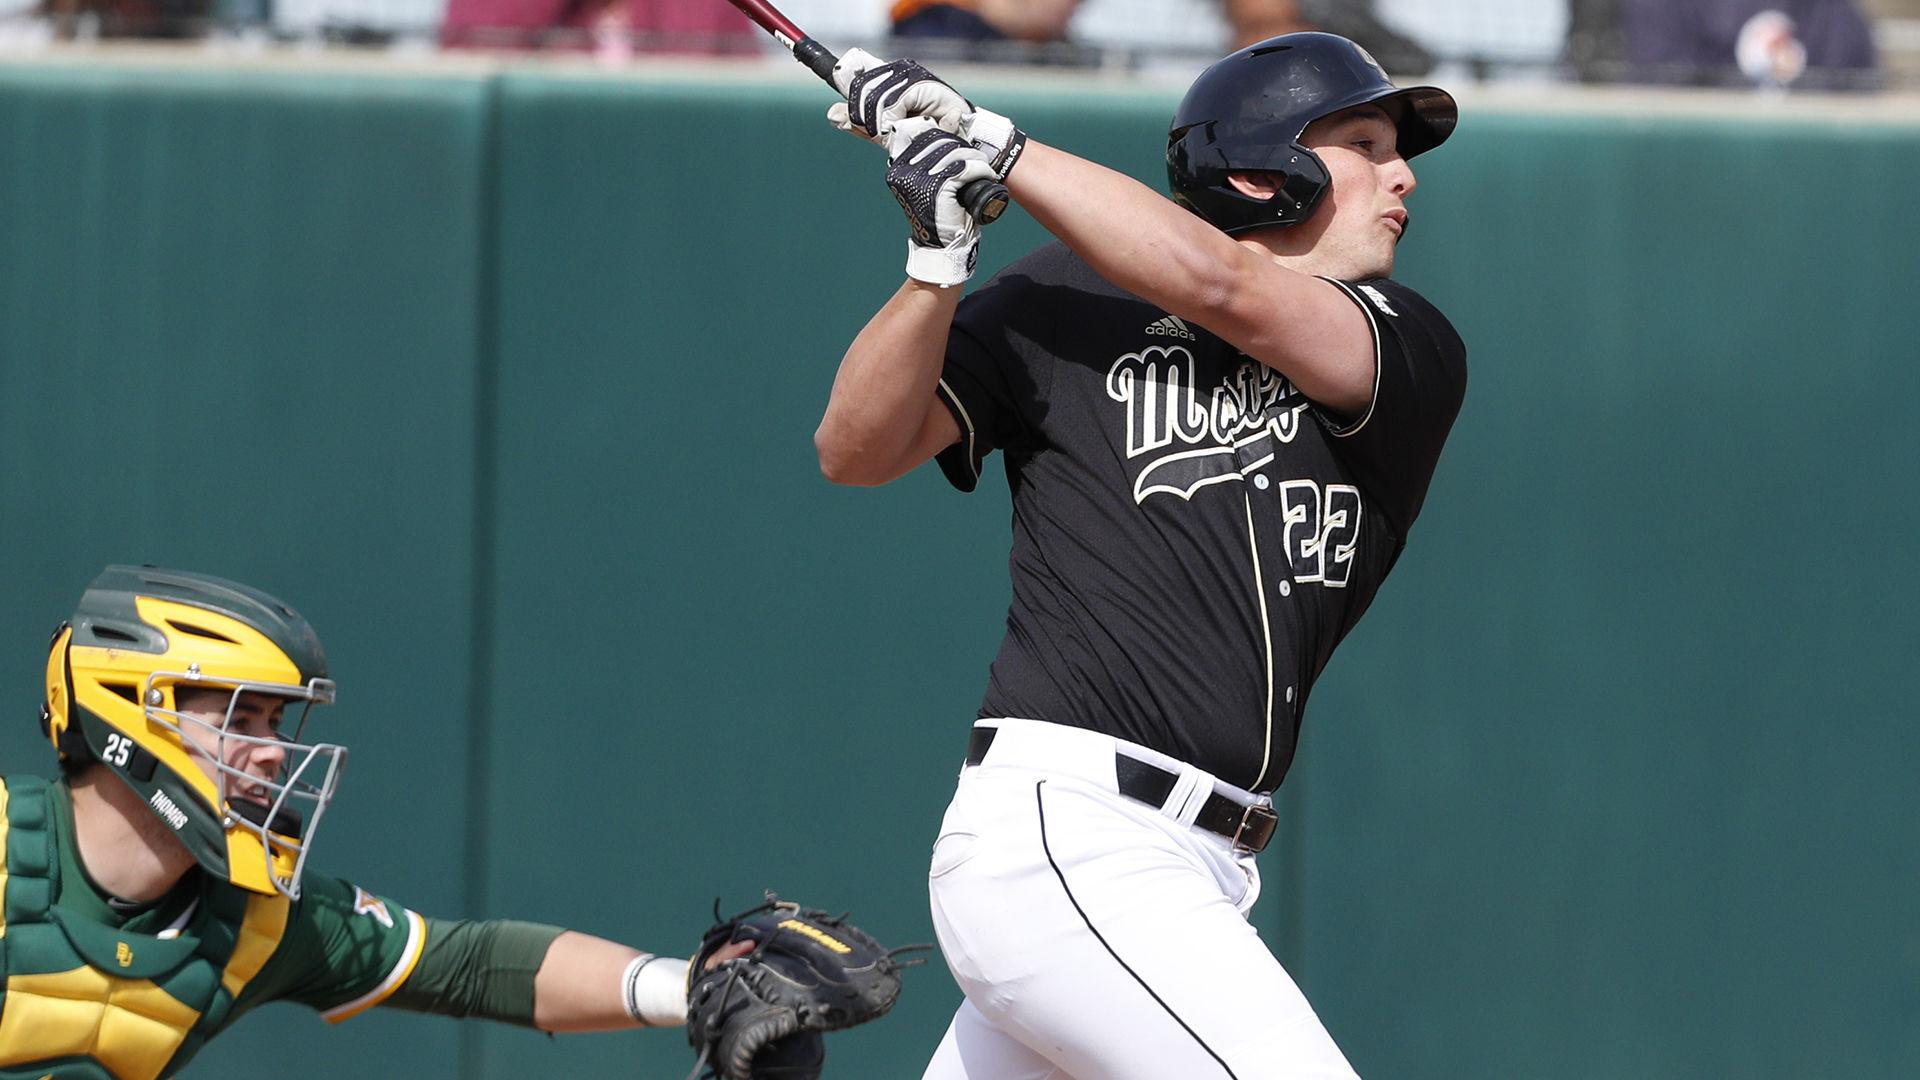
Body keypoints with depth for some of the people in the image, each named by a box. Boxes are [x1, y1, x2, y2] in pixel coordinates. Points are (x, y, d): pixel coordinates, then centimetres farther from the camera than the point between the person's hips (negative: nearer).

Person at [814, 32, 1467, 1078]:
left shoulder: (1416, 355, 11)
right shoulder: (1070, 299, 6)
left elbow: (1223, 287, -8)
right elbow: (854, 450, 0)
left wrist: (996, 145, -7)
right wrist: (938, 261, -16)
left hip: (1197, 873, 5)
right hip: (1059, 836, -5)